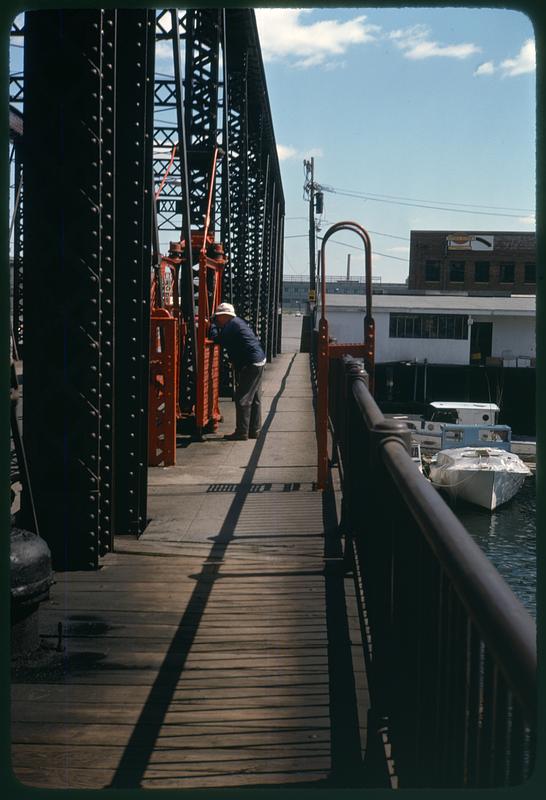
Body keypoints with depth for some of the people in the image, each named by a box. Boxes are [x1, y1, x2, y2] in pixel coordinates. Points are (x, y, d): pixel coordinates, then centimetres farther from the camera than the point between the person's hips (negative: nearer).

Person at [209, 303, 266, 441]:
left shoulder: (231, 325, -14)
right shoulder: (237, 322, 17)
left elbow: (216, 338, -15)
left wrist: (212, 324, -1)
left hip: (251, 364, -10)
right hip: (259, 361, 10)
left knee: (242, 399, -6)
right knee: (254, 398, 13)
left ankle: (242, 432, -3)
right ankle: (254, 430, 19)